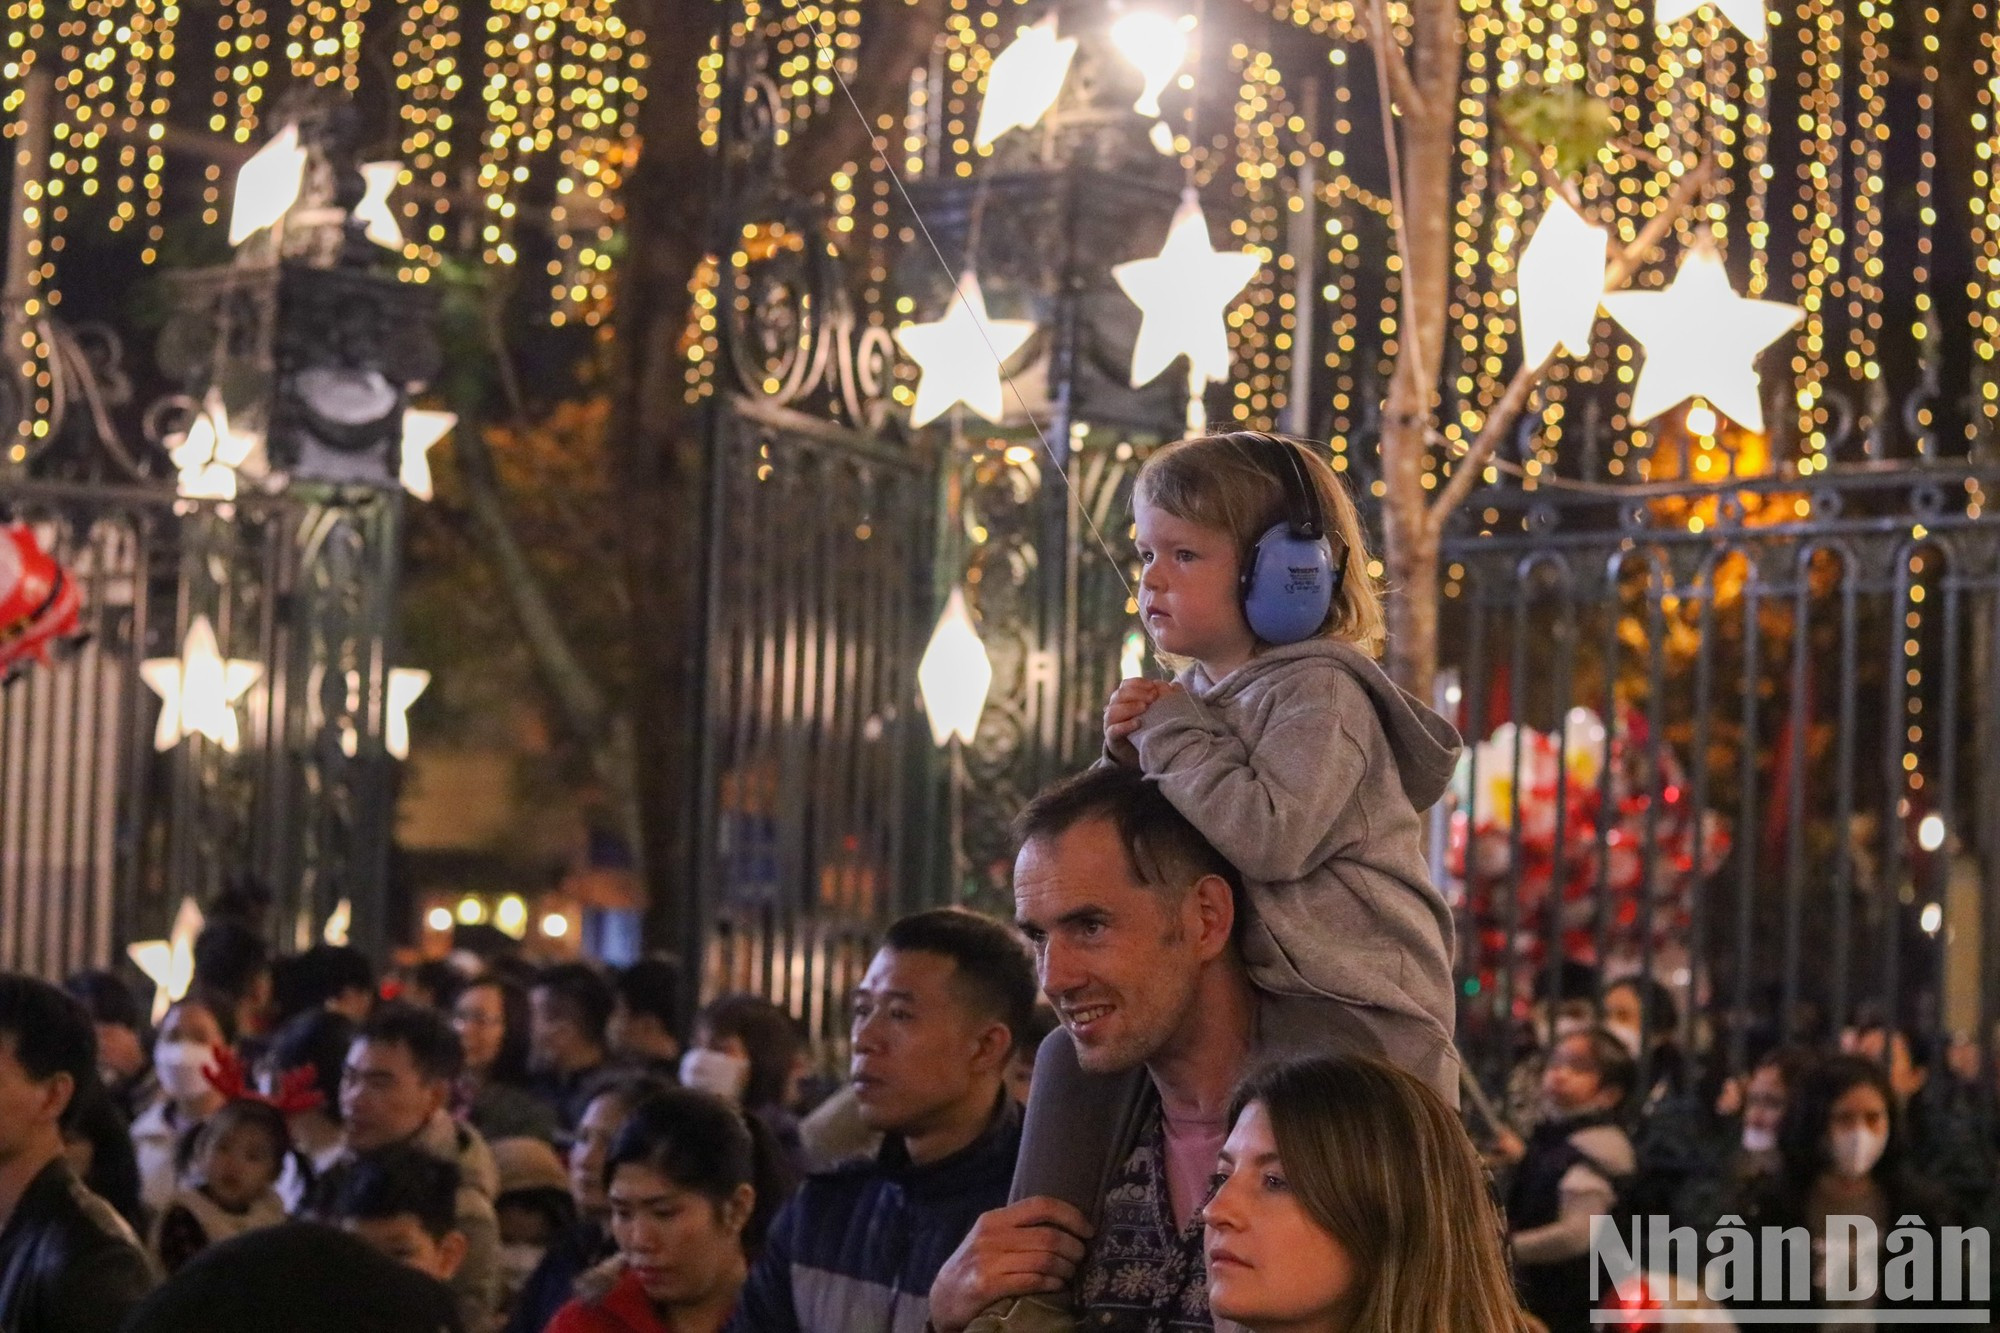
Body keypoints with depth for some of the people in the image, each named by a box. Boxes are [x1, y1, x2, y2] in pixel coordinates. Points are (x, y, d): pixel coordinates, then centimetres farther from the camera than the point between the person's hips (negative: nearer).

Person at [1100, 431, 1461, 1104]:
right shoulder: (1192, 692, 10)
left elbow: (1271, 838, -28)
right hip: (1237, 998, 8)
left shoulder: (1317, 692, -13)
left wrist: (1173, 735, -17)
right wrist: (1132, 758, -2)